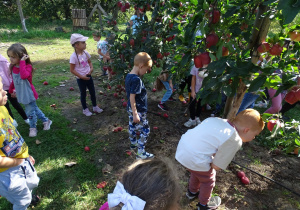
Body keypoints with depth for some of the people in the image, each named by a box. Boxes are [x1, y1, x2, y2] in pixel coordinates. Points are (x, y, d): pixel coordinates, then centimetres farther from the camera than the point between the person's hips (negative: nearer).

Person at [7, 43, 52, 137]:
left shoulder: (27, 66, -21)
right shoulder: (13, 67, -1)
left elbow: (24, 76, -44)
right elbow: (14, 80, 14)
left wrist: (22, 62, -38)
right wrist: (11, 90, 23)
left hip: (29, 94, -7)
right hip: (21, 94, 7)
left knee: (30, 112, 7)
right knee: (34, 109, 20)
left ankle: (33, 128, 29)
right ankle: (46, 120, 37)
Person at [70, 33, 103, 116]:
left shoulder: (85, 53, -2)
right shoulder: (74, 56, -20)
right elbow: (72, 70, -16)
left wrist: (91, 68, -8)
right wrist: (82, 77, -19)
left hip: (88, 76, 6)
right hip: (81, 79, -6)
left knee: (92, 92, 15)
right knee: (83, 94, 10)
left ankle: (95, 107, 33)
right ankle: (85, 109, 28)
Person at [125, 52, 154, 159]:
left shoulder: (128, 76, 3)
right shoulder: (136, 79, -25)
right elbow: (132, 97, -26)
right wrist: (135, 114, -22)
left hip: (131, 109, 10)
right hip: (138, 110, -9)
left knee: (132, 126, 24)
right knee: (145, 130, 3)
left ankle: (133, 143, 44)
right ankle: (141, 152, 12)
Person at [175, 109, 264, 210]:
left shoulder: (216, 120, 7)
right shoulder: (235, 141, -12)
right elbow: (216, 166, -9)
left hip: (181, 149, 8)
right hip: (195, 159, -7)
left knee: (196, 172, 36)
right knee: (208, 180, 23)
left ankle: (192, 192, 64)